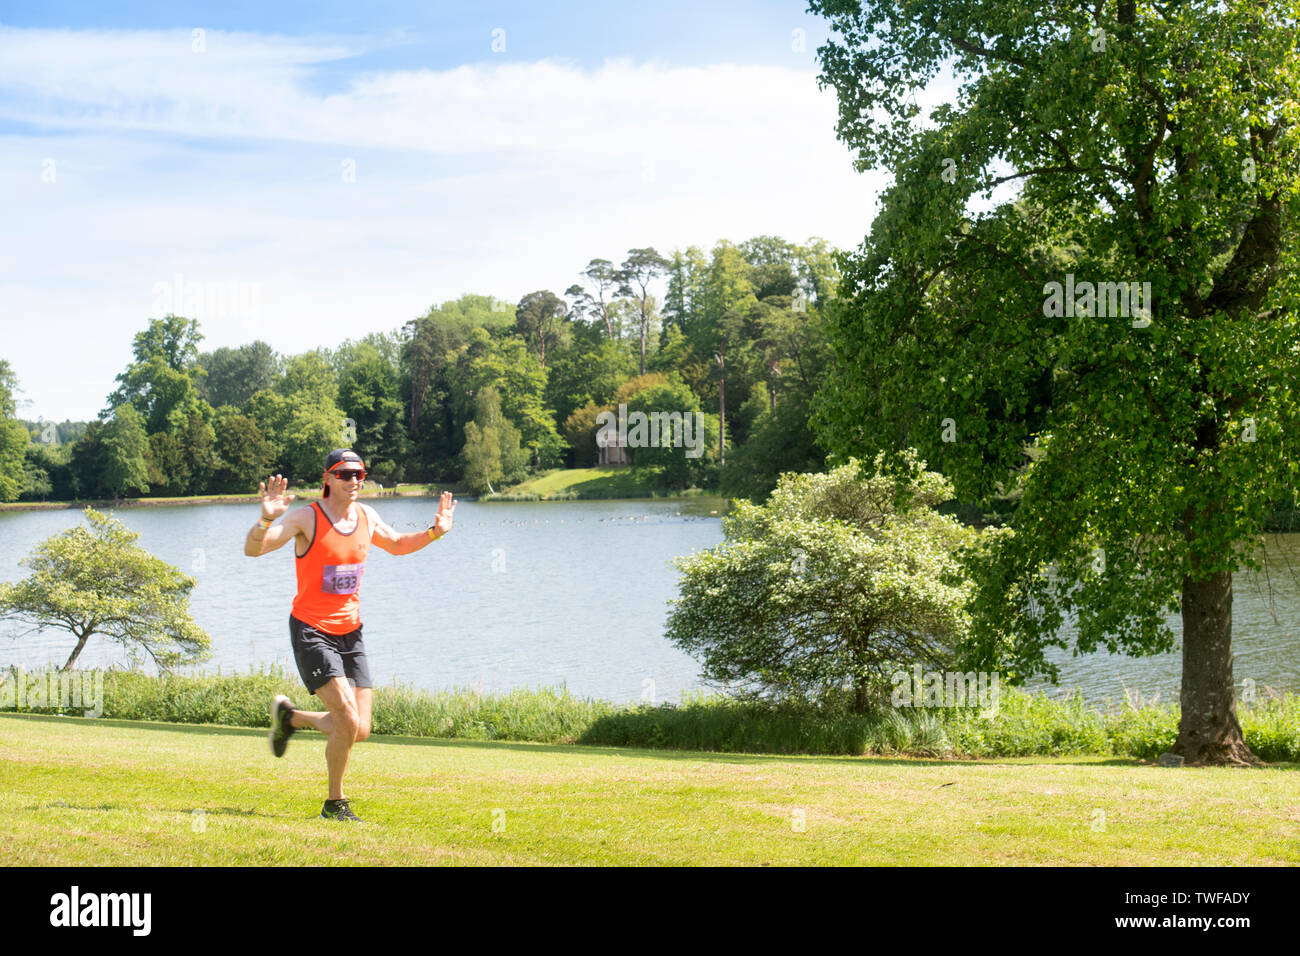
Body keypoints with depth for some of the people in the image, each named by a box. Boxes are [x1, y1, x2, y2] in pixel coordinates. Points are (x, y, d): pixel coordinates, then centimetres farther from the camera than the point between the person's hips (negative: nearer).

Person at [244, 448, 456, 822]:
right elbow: (252, 550, -21)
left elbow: (396, 545, 25)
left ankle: (290, 717, 30)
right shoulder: (307, 518, -12)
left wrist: (434, 532, 8)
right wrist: (267, 519, -41)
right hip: (312, 632, -6)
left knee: (359, 731, 4)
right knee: (348, 723, -19)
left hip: (351, 633, 6)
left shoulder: (366, 517, 5)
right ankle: (335, 804, 1)